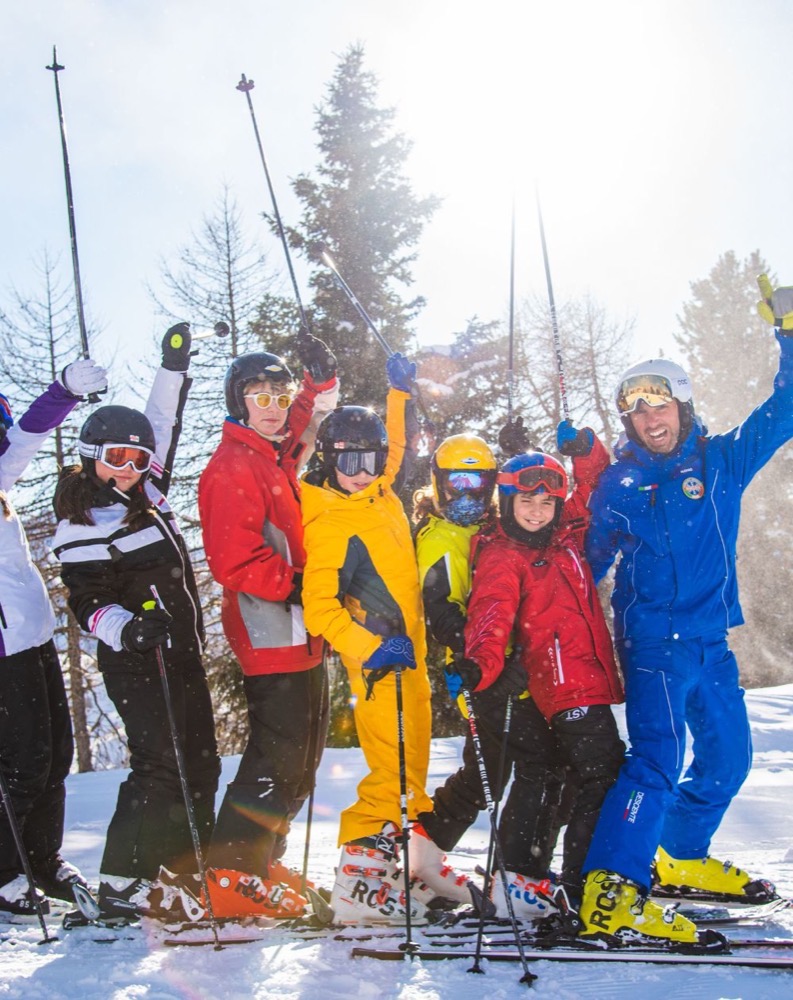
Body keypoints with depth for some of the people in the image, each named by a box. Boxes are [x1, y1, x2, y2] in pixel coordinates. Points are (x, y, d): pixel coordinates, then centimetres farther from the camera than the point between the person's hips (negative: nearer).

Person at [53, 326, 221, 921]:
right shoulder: (82, 525, -9)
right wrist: (130, 629, -32)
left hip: (182, 652, 8)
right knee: (160, 765, -14)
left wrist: (174, 368, 22)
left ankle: (187, 874, 21)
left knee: (201, 764, 10)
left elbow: (164, 427, 23)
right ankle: (123, 886, -5)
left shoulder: (144, 491, 9)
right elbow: (88, 603, -14)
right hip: (135, 661, -8)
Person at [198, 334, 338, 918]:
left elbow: (308, 418, 35)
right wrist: (298, 586, -16)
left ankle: (261, 861, 27)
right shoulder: (233, 467, -13)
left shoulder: (277, 455, 14)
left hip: (299, 634, 10)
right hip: (271, 635, -10)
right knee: (278, 759, -9)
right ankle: (233, 876, -1)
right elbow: (234, 561, -21)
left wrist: (320, 378, 18)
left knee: (300, 758, 16)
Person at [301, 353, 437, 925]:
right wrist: (371, 649, -22)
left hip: (410, 650, 8)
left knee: (416, 759, 14)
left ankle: (412, 851, 25)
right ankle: (361, 875, -7)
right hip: (376, 660, -8)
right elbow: (319, 609, -16)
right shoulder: (327, 526, -12)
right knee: (390, 767, -12)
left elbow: (402, 447, 29)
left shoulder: (383, 493, 8)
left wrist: (401, 391, 23)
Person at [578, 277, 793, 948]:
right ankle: (610, 897, -21)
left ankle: (680, 857, 35)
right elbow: (593, 559, 8)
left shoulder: (722, 461, 5)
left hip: (711, 639, 5)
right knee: (658, 759, -18)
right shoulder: (619, 484, 0)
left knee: (729, 756, 15)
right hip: (652, 639, -5)